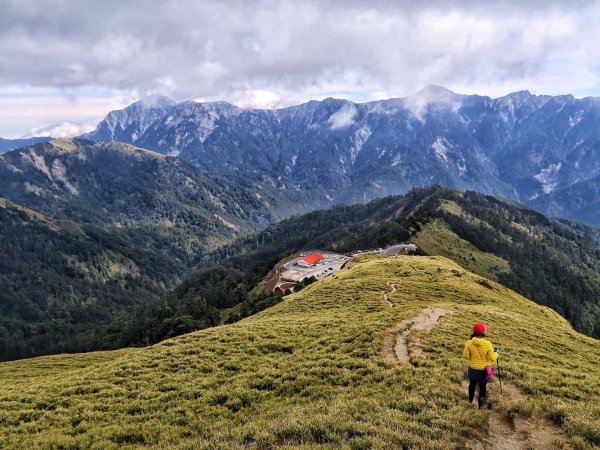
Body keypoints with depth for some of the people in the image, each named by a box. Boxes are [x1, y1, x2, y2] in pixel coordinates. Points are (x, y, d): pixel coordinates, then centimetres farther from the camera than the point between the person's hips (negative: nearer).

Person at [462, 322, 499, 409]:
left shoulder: (469, 343, -19)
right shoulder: (487, 344, -22)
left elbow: (465, 356, -11)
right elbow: (492, 358, -14)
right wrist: (496, 354, 7)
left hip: (473, 369, 2)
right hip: (484, 369, -2)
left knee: (472, 384, 25)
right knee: (482, 386, 17)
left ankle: (470, 400, 45)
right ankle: (481, 404, 28)